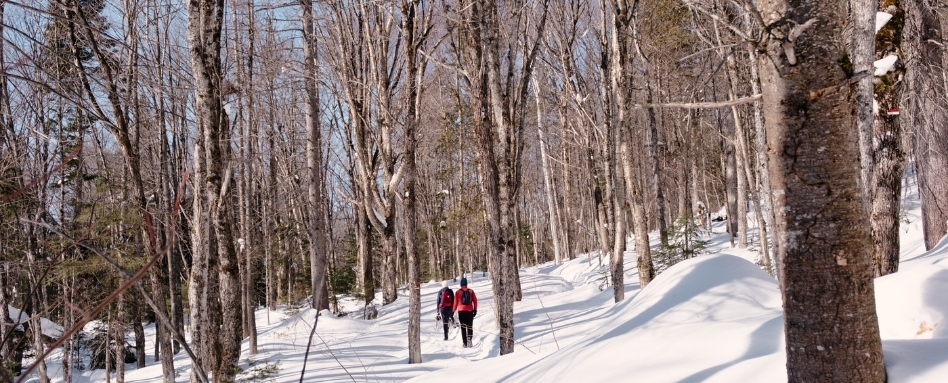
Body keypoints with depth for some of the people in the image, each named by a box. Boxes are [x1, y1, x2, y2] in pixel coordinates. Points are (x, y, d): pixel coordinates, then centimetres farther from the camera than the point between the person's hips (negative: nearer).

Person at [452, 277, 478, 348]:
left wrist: (453, 311, 9)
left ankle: (465, 343, 1)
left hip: (461, 311, 0)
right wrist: (475, 310, 8)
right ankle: (469, 339, -16)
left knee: (463, 327, 5)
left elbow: (455, 302, 0)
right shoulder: (471, 291, 1)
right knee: (470, 326, 7)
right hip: (470, 311, 0)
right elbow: (475, 301, 1)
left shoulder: (458, 292, -2)